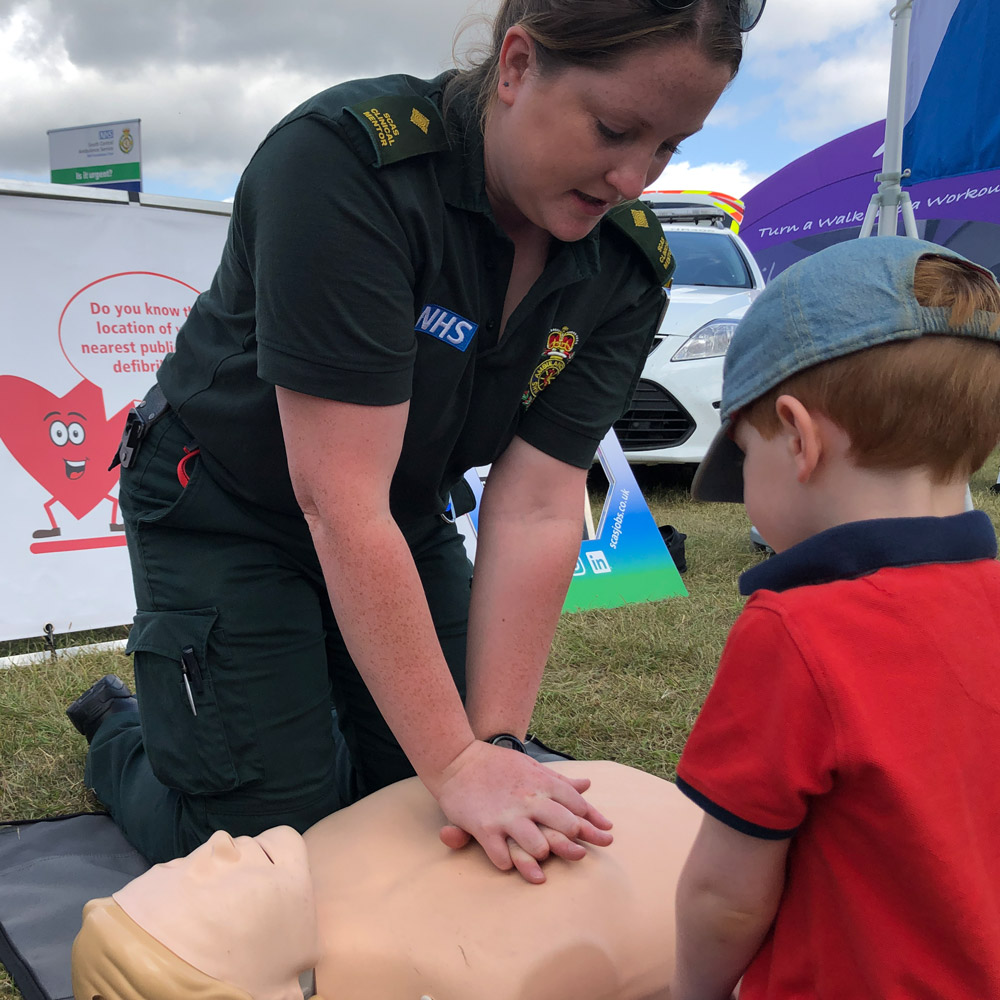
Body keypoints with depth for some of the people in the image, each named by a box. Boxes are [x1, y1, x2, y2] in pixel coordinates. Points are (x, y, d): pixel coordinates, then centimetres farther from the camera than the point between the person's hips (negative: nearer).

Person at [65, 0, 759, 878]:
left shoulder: (628, 267, -14)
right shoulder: (345, 158, -32)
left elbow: (537, 510, -19)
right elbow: (341, 504, -36)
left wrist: (498, 745, -23)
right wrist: (458, 764, -33)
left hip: (408, 519, 6)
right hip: (227, 511, -5)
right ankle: (120, 732, 27)